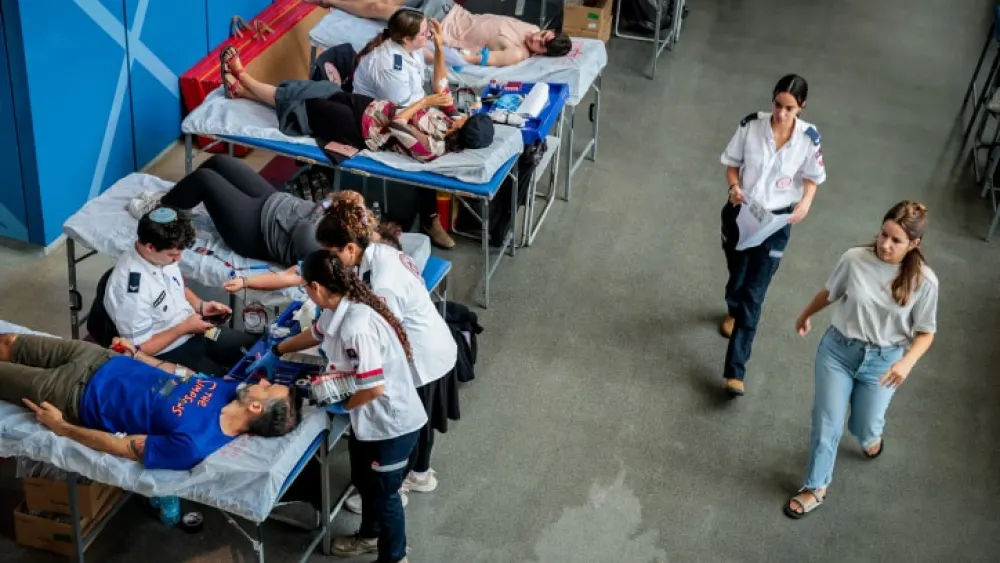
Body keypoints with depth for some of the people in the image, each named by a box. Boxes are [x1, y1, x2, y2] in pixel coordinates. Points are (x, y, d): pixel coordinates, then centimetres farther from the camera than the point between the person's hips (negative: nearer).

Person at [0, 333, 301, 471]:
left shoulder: (194, 443, -37)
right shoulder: (233, 391, -15)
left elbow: (123, 446, -27)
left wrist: (62, 427, -17)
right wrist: (137, 353, 8)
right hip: (105, 360, 6)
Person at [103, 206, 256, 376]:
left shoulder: (162, 255, -9)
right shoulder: (131, 289, -34)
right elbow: (139, 349, -26)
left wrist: (201, 305, -5)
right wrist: (184, 328, -21)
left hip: (193, 330, 8)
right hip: (166, 354, -8)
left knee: (250, 346, 11)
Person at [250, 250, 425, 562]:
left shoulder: (357, 327, -34)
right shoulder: (337, 310, -4)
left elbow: (374, 387, -31)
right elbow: (314, 335, 21)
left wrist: (343, 406, -13)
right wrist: (274, 352, 27)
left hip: (391, 423, -9)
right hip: (369, 418, 9)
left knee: (383, 490, 11)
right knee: (362, 478, 28)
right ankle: (369, 535, 53)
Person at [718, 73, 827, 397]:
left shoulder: (808, 138, -14)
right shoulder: (751, 126, -12)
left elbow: (813, 176, 1)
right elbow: (732, 162, 1)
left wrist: (806, 201, -19)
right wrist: (734, 186, -19)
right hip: (740, 213, 2)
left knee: (754, 294, -4)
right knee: (736, 277, 21)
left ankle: (735, 371, 0)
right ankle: (733, 311, 60)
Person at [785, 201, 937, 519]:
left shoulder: (924, 281, -18)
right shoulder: (855, 259, -16)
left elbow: (925, 332, -7)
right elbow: (829, 293, 4)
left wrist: (908, 362, -25)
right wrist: (806, 316, 20)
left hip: (883, 361, 0)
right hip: (838, 350, 0)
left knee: (865, 429, 16)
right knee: (826, 424, 6)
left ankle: (873, 435, 56)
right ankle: (815, 488, 28)